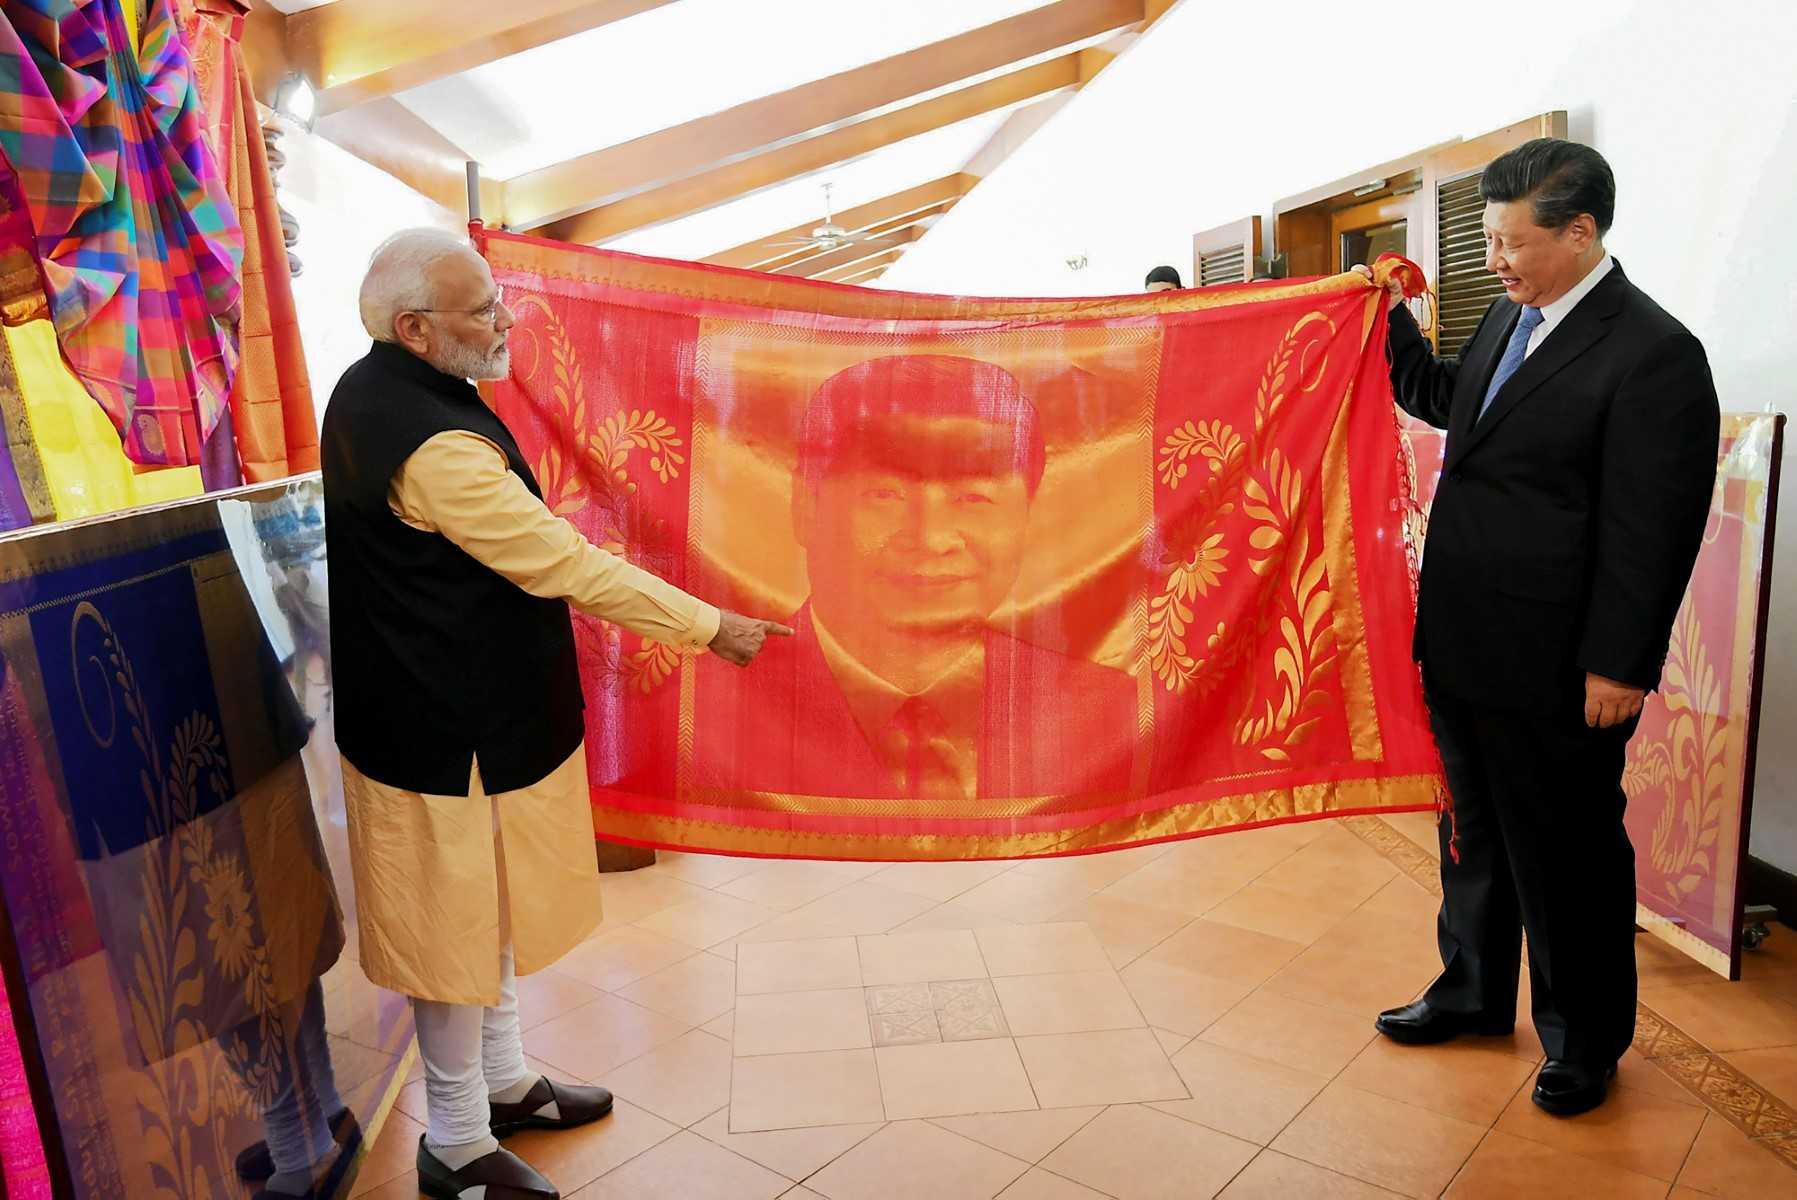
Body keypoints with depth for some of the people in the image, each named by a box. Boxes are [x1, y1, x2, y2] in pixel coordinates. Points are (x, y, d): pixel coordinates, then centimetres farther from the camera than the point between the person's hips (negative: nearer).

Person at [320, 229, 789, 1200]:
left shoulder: (371, 391, 5)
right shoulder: (434, 444, -28)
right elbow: (568, 565, -25)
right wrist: (712, 627, -17)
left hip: (466, 702, 10)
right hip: (451, 731, -10)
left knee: (491, 910, 22)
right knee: (462, 926, 6)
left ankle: (504, 1083, 40)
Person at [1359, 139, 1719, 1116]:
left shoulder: (1652, 352, -17)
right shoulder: (1508, 319, 8)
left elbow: (1652, 528, -18)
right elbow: (1444, 400, 26)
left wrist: (1618, 666, -17)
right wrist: (1393, 322, 13)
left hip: (1555, 669, -8)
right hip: (1463, 646, 8)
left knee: (1567, 853, 9)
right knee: (1474, 829, 22)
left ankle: (1584, 1040, 31)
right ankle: (1474, 990, 42)